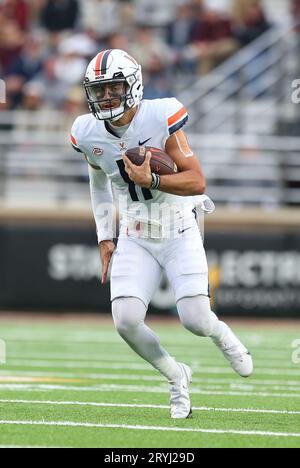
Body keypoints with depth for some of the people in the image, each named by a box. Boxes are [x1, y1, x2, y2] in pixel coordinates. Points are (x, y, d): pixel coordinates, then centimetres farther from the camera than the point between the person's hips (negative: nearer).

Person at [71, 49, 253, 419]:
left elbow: (197, 182, -19)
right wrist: (105, 238, 12)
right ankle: (177, 377, 10)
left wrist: (150, 181, -33)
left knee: (194, 319, -14)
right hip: (135, 239, 3)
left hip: (179, 234, -3)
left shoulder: (160, 119, -19)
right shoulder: (89, 134, -5)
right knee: (126, 321, -16)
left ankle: (223, 336, 25)